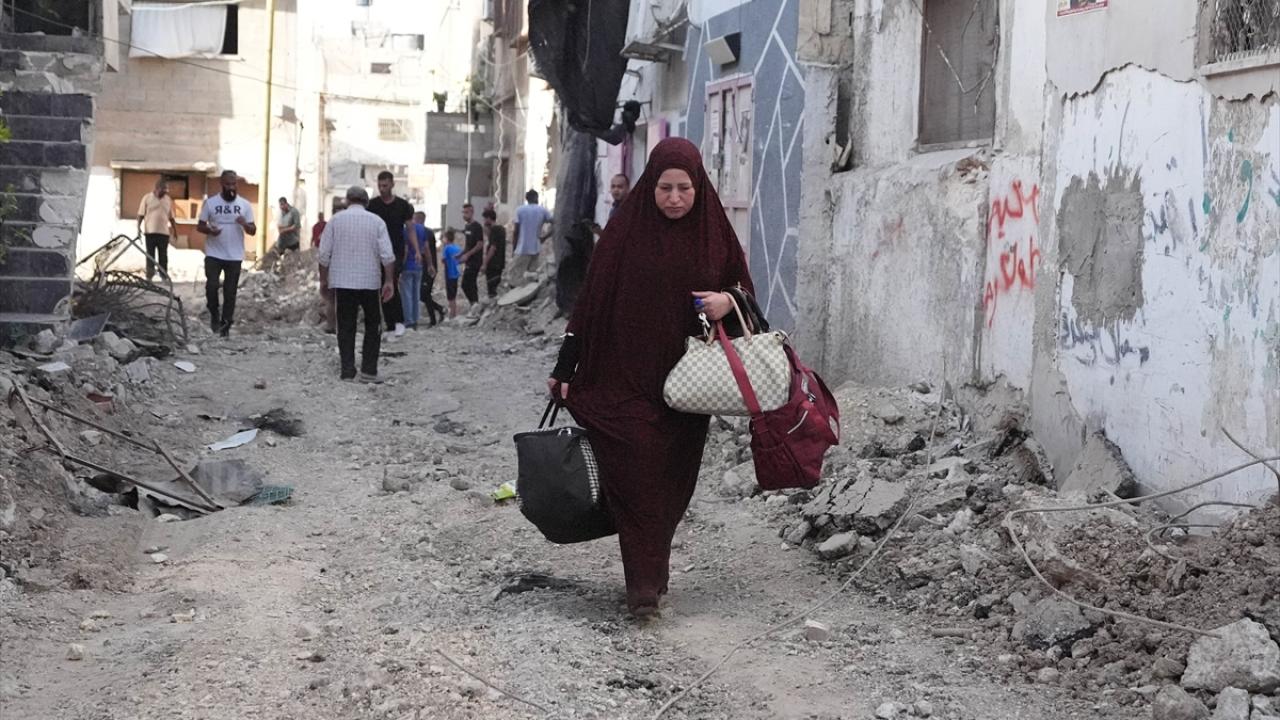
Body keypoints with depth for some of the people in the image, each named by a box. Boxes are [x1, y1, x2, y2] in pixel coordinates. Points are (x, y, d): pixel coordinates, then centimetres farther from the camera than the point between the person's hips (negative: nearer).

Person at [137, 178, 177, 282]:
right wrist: (138, 227, -10)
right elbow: (141, 214, -1)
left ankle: (164, 275, 8)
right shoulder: (147, 198, -1)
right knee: (150, 254, 2)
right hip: (150, 231, -3)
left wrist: (175, 230, 14)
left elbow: (171, 217, 15)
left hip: (164, 232, 3)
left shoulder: (168, 200, 9)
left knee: (163, 255, 5)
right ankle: (149, 274, 5)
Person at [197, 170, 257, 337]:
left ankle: (225, 325, 13)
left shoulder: (245, 204, 2)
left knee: (230, 292, 4)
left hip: (235, 256, 1)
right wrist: (209, 230, -19)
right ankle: (214, 314, 14)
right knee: (211, 286, -12)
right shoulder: (210, 202, -1)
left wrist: (245, 224, -20)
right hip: (213, 254, -1)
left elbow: (253, 231, 2)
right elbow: (199, 226, 3)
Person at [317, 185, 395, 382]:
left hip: (342, 282, 1)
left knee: (346, 327, 7)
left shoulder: (336, 220, 2)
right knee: (373, 327, 9)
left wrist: (324, 278, 12)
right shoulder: (376, 221, 1)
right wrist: (389, 281, -1)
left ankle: (347, 370, 1)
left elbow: (324, 253, 1)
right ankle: (368, 371, 3)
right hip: (370, 282, -1)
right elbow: (387, 255, -6)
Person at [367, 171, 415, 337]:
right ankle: (390, 325, 10)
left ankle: (399, 321, -15)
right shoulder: (372, 205, 5)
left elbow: (410, 229, 6)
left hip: (396, 252, -3)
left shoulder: (402, 205, 3)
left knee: (392, 284, -20)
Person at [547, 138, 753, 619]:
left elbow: (742, 283, 14)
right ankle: (644, 581, -8)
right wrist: (565, 368, -3)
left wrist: (728, 300, -11)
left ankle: (653, 562, 25)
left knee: (674, 477, 7)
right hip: (626, 376, -3)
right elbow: (591, 297, -1)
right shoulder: (626, 232, -3)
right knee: (635, 472, -11)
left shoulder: (714, 232, 4)